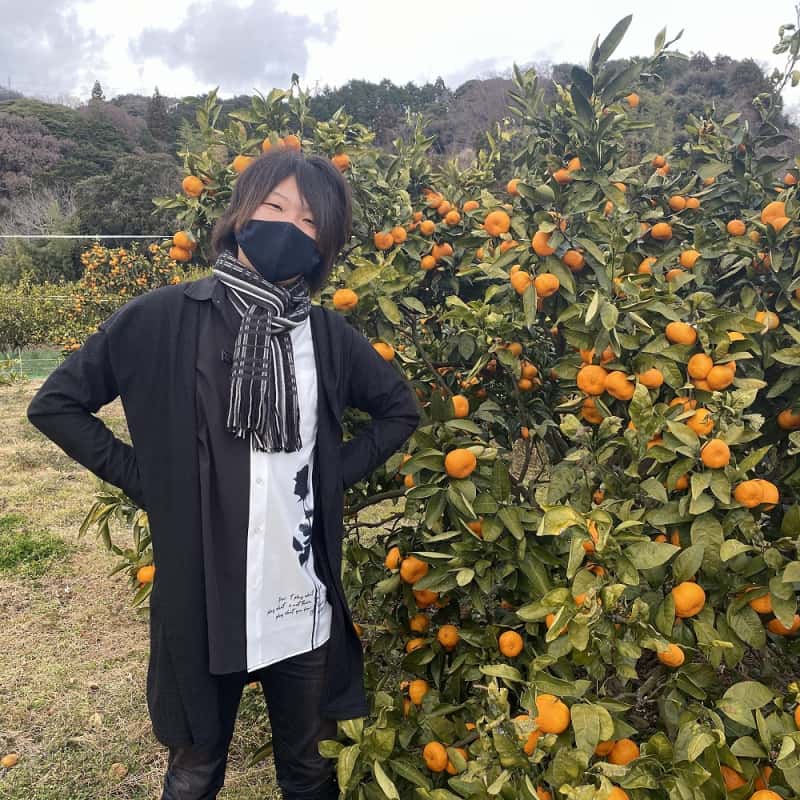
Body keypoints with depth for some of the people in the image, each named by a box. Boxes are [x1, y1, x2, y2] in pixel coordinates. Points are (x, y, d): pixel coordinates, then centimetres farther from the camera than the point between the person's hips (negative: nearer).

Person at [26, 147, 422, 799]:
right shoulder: (161, 320, -9)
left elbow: (402, 408, 13)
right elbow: (54, 404, 0)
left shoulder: (328, 335, -2)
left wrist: (339, 473, 2)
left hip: (305, 603, 2)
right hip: (199, 601, -1)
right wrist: (145, 481, -6)